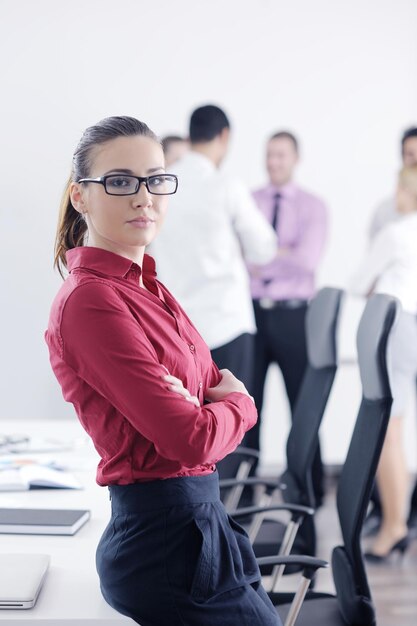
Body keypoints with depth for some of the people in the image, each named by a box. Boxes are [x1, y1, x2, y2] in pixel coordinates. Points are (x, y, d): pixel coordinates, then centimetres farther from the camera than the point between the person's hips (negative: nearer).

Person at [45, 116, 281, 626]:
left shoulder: (145, 287, 11)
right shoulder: (91, 301, -19)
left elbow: (217, 383, 10)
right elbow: (192, 439, -24)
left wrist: (191, 399, -13)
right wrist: (238, 403, -2)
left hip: (198, 523, 9)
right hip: (165, 540, -9)